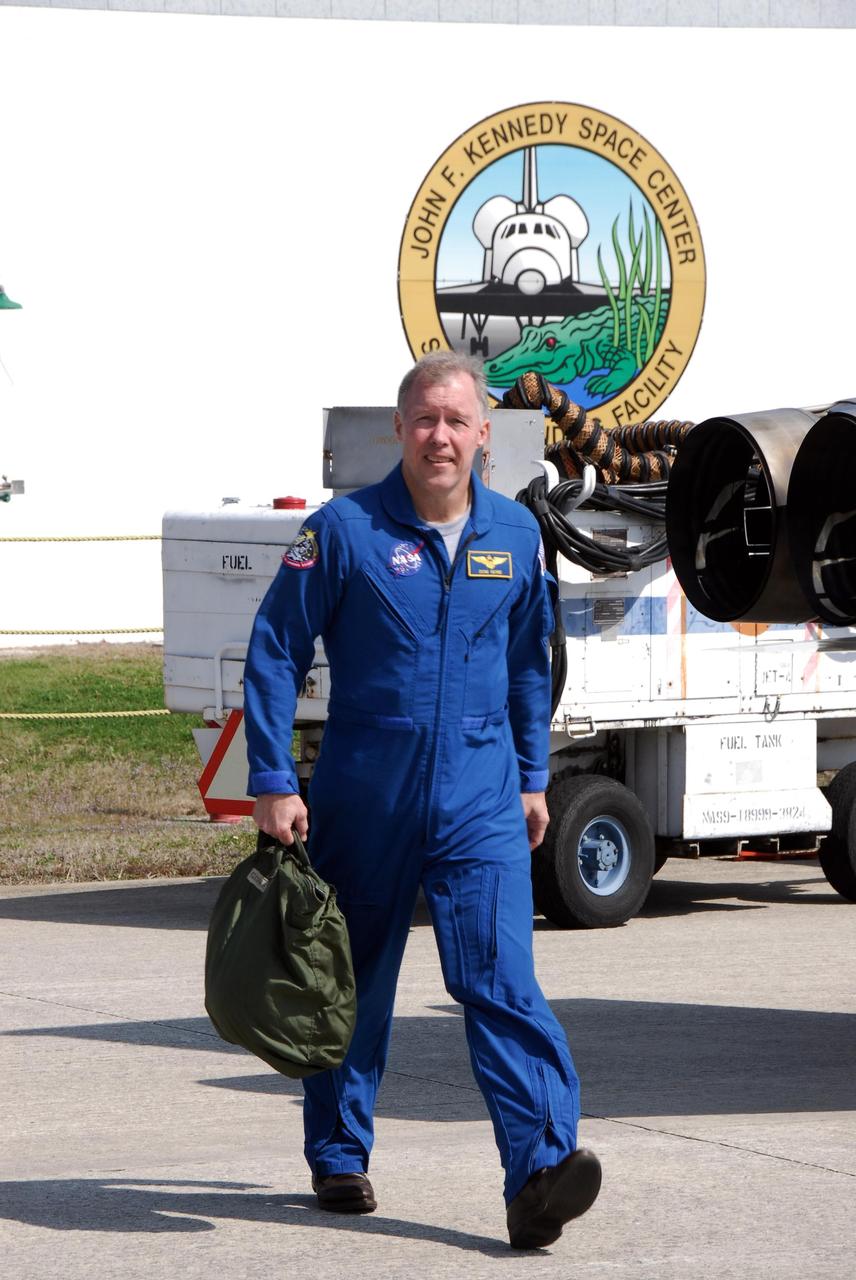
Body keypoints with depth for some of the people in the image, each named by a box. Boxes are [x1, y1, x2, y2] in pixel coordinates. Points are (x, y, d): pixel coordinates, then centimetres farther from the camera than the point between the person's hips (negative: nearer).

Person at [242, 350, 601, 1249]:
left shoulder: (515, 534, 6)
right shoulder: (344, 529, -7)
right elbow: (274, 654, -3)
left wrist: (532, 776, 20)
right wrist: (273, 782, -8)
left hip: (480, 798, 1)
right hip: (364, 795, -1)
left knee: (500, 977, -13)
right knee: (352, 980, 11)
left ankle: (542, 1168, -24)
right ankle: (339, 1157, 29)